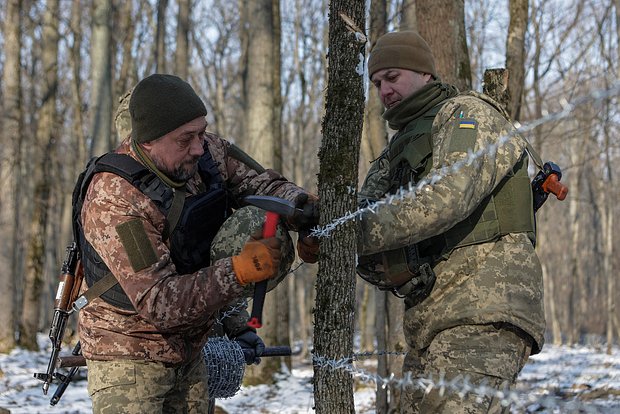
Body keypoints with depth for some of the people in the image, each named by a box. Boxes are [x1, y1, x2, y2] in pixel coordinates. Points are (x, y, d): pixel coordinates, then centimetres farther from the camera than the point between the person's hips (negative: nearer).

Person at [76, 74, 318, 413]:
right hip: (129, 357, -7)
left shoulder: (207, 152, -8)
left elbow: (261, 183, 5)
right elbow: (160, 303, -30)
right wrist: (240, 271, -38)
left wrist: (299, 204, -17)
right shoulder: (113, 200, -27)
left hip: (189, 353, 7)